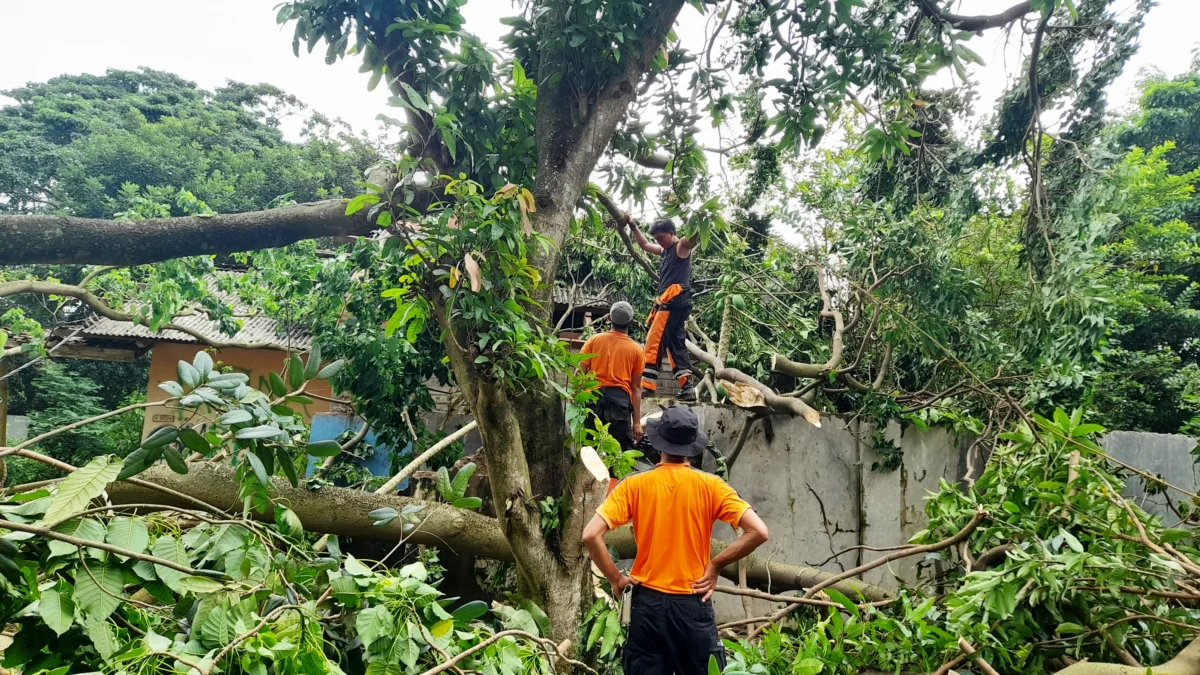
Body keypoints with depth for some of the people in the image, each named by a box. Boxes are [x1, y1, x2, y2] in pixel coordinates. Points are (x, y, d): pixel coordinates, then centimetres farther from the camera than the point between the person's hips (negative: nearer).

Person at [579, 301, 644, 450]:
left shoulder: (594, 340, 10)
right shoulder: (636, 349, 8)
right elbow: (635, 388, 5)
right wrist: (637, 422, 6)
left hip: (593, 397, 1)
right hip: (620, 399, -1)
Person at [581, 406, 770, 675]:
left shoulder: (634, 484, -5)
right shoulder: (709, 485, -6)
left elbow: (591, 535, -13)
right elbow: (758, 532, -12)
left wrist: (616, 578, -1)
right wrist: (716, 564, -2)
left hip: (648, 602, 1)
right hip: (693, 604, 0)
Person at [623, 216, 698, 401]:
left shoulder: (681, 247, -2)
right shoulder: (665, 251, 24)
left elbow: (691, 239, -26)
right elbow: (644, 244, 38)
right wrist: (632, 225, 32)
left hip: (674, 302, -10)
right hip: (668, 303, 10)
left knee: (654, 342, -14)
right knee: (676, 345, 5)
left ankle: (646, 385, -18)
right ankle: (688, 387, 2)